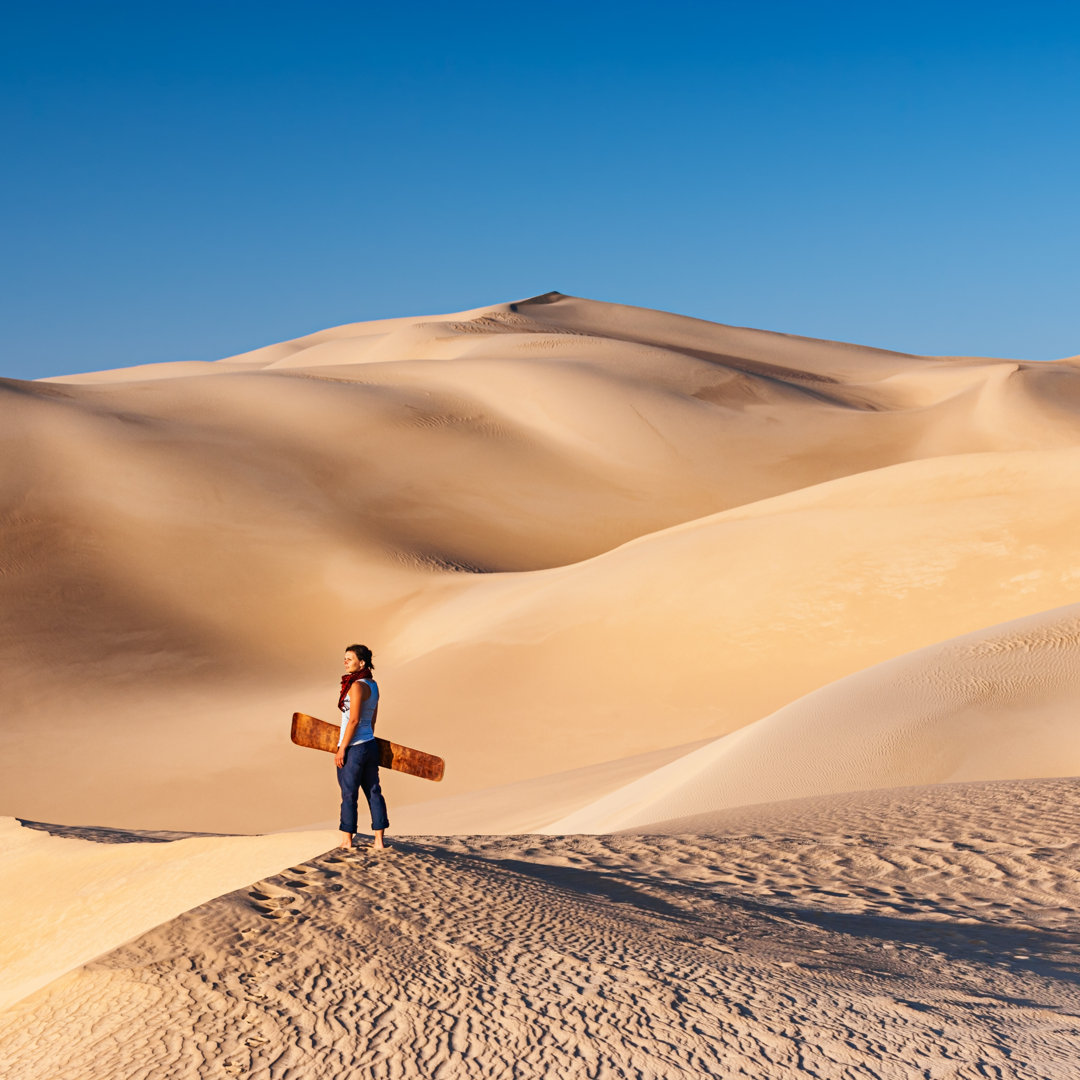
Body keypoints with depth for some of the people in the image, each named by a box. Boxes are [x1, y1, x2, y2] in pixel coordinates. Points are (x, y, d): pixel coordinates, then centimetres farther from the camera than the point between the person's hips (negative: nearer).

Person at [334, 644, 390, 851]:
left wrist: (341, 749, -17)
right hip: (370, 745, 9)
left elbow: (354, 720, -21)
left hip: (354, 748, -9)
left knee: (348, 795, 4)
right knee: (373, 792, 10)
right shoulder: (373, 684, 9)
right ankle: (379, 841, 13)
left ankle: (346, 841, 15)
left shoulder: (357, 686, -18)